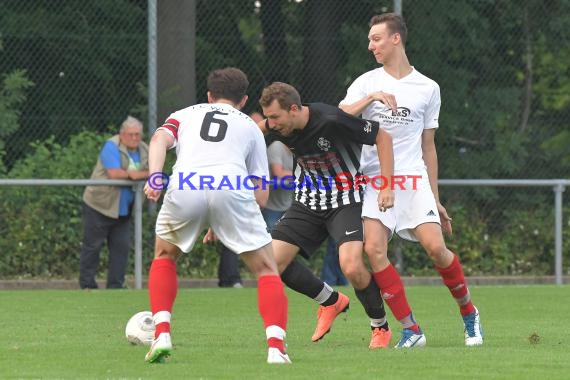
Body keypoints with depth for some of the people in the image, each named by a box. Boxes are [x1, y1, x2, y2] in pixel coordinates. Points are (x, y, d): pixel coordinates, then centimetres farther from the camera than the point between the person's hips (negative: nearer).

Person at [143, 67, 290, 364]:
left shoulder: (185, 114, 33)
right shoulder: (250, 126, 32)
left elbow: (160, 139, 8)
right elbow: (260, 195, 24)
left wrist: (154, 178, -6)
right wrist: (223, 225, 34)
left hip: (184, 187, 1)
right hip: (231, 187, -1)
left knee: (164, 256, 29)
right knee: (266, 270, 13)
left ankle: (161, 335, 15)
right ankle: (276, 347, -6)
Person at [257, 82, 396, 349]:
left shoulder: (331, 121, -26)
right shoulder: (278, 129, -9)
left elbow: (383, 137, -16)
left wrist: (387, 187, -18)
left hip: (346, 201, -6)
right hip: (308, 203, 6)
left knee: (352, 267, -26)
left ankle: (380, 327, 1)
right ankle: (331, 301, 15)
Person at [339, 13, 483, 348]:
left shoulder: (428, 88, 9)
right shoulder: (367, 82, 9)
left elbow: (428, 148, 14)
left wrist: (436, 200, 13)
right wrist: (371, 98, -19)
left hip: (413, 179, 0)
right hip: (375, 179, 0)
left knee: (435, 247, -16)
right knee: (374, 248, -19)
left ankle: (469, 312, 10)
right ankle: (411, 330, -12)